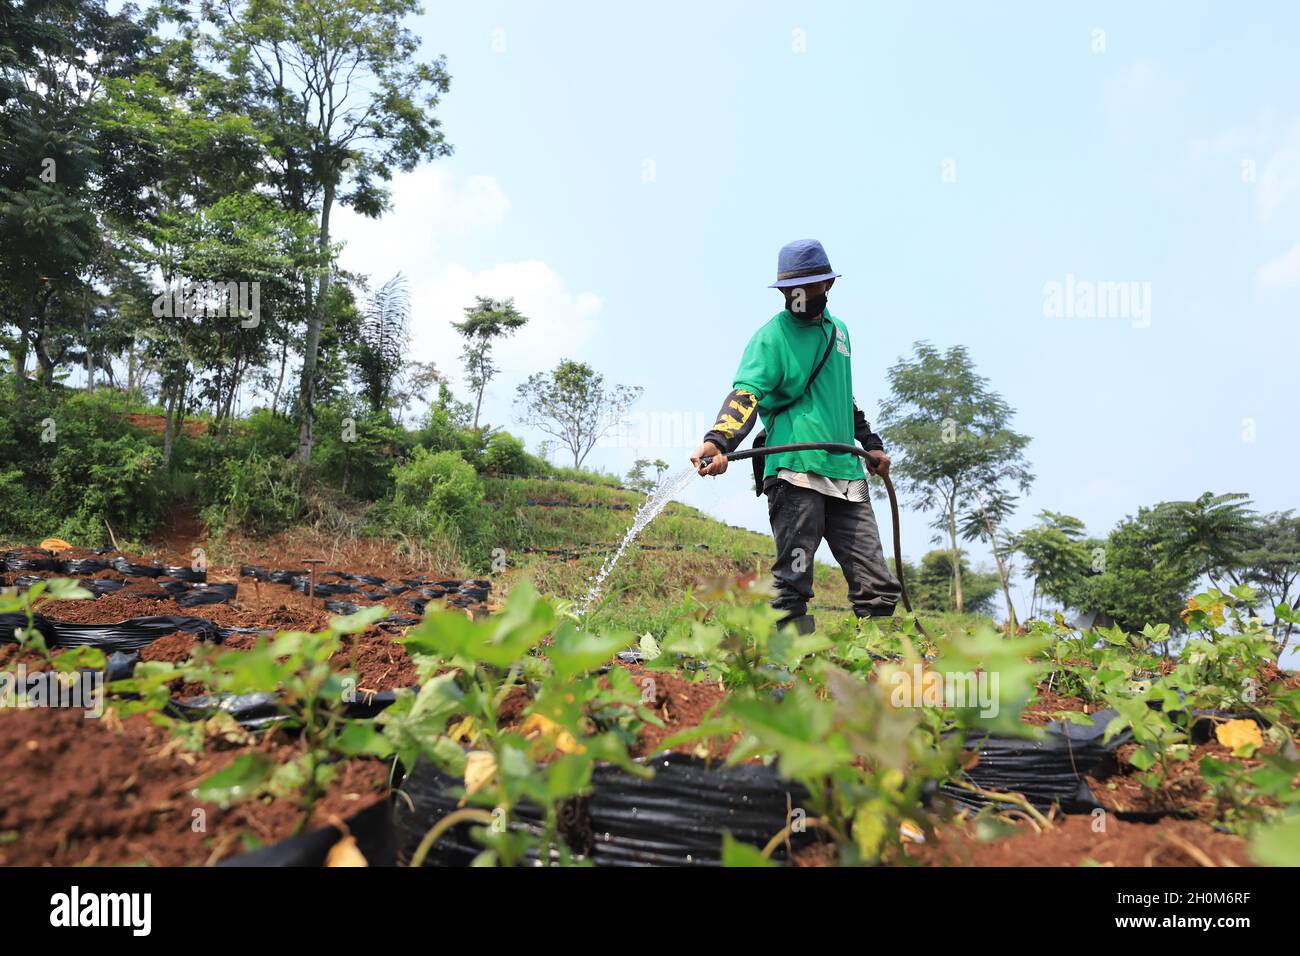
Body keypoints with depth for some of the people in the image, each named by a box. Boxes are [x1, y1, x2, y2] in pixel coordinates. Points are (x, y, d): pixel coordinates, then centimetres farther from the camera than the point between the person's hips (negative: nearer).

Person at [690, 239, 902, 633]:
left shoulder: (839, 330, 22)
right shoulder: (771, 336, 1)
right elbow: (745, 395, -14)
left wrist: (871, 444, 33)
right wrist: (718, 440, -31)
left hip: (846, 472, 7)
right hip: (795, 471, -6)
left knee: (878, 587, 5)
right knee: (793, 585, -8)